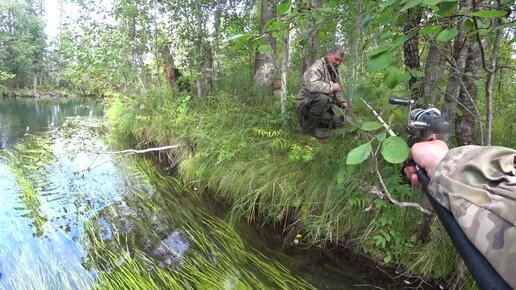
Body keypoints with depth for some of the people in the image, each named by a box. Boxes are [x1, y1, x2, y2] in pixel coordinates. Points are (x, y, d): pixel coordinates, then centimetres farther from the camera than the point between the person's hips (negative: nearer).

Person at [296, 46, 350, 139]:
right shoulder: (317, 67, -17)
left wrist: (343, 102, -3)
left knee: (339, 121, 5)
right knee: (322, 98, -37)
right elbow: (312, 85, -36)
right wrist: (331, 87, -24)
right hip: (306, 104, -9)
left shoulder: (334, 72, 13)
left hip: (323, 106, 9)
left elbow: (338, 92, 18)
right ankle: (309, 126, -17)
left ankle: (310, 119, 15)